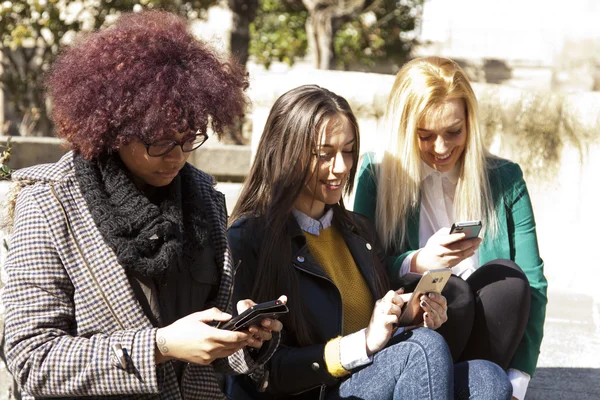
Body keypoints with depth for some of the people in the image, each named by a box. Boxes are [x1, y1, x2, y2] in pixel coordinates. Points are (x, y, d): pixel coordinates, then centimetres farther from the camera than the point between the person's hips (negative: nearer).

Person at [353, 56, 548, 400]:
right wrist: (419, 262, -23)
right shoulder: (377, 174, 4)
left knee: (507, 275, -27)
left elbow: (532, 285, -1)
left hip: (487, 343, 2)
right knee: (451, 291, -31)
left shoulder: (504, 179, 6)